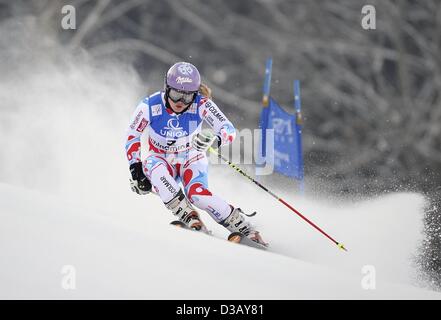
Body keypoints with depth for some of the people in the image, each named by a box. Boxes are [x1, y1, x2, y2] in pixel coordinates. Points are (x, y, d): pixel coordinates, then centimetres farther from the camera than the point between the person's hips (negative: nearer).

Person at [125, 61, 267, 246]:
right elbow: (132, 137, -7)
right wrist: (136, 169, -16)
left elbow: (229, 130, -28)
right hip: (162, 162, 1)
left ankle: (241, 226, -18)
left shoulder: (201, 104, -23)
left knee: (197, 193, -32)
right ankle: (188, 217, -31)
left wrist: (214, 139, -50)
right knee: (155, 167, -36)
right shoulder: (150, 106, -21)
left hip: (192, 161, -1)